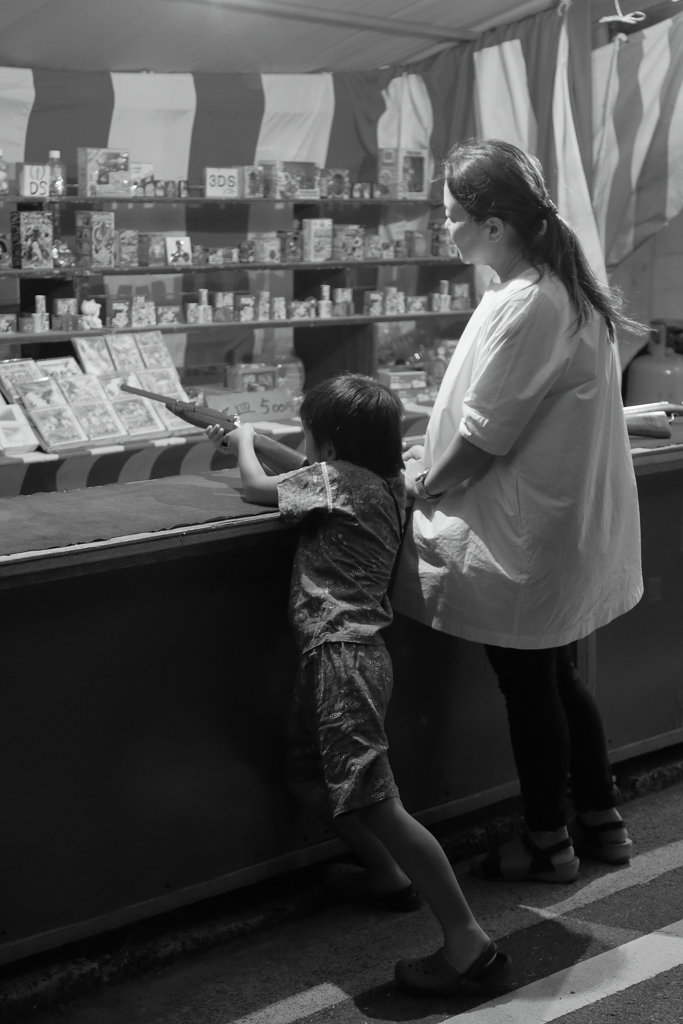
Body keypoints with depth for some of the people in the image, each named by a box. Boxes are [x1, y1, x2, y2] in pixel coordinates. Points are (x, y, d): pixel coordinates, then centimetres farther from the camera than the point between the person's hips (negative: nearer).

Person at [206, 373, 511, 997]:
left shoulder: (334, 477, -11)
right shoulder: (387, 482, 12)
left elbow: (257, 487, 3)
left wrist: (244, 442, 23)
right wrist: (238, 441, 36)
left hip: (343, 657, -10)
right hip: (350, 653, 10)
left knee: (374, 801, -14)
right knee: (310, 777, 24)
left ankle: (469, 941, -16)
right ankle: (389, 875, 38)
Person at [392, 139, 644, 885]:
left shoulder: (525, 306, -24)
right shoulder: (556, 285, 5)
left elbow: (484, 437, -20)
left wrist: (426, 484, -5)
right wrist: (437, 454, 12)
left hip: (527, 535, -9)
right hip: (563, 521, 9)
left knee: (528, 684, 6)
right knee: (555, 676, 20)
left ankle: (547, 843, 22)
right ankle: (600, 821, 33)